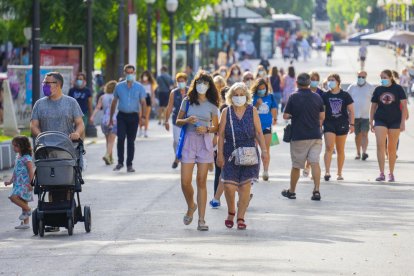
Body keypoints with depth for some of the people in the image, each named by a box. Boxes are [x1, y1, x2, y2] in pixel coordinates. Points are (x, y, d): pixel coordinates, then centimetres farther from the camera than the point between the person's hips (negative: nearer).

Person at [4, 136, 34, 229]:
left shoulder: (26, 158, -12)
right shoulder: (18, 157, 15)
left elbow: (31, 171, -17)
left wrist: (30, 183, -22)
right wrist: (10, 181, 23)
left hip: (24, 184, -9)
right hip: (18, 184, 9)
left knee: (14, 197, -25)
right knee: (23, 202, 10)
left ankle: (27, 210, -9)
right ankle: (25, 223, 14)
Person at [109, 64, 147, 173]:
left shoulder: (139, 87, 5)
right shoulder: (119, 86, 8)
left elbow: (143, 102, 3)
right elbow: (114, 102, 14)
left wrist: (144, 115, -13)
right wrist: (111, 118, 13)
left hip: (133, 116, 0)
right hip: (122, 116, 0)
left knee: (131, 141, 3)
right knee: (120, 138, -15)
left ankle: (129, 165, 10)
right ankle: (120, 162, -4)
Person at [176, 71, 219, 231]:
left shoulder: (212, 105, 6)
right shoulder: (187, 102, 6)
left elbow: (215, 127, 10)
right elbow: (178, 121, 9)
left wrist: (206, 129, -11)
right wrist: (187, 120, -11)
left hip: (205, 142, 0)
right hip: (189, 141, 0)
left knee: (201, 181, -3)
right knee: (185, 182, -5)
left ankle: (201, 220, -1)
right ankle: (191, 206, 26)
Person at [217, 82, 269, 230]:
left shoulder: (252, 111, 4)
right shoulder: (226, 112, 2)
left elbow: (259, 133, 5)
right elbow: (221, 134, 3)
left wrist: (264, 151, -4)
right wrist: (220, 154, -3)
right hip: (230, 153, 0)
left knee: (245, 186, -4)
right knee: (229, 186, -8)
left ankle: (240, 217, 6)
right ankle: (231, 212, 18)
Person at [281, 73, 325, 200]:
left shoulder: (294, 97, -7)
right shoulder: (317, 97, 2)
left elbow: (285, 116, -5)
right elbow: (322, 116, 8)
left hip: (299, 137, -2)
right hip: (316, 136, 2)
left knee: (296, 165, 8)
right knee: (315, 162, -2)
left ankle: (291, 191, 21)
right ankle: (316, 190, -14)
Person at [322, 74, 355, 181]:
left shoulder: (345, 96, 2)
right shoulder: (325, 96, 4)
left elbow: (351, 111, 4)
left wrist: (352, 124, -3)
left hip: (342, 124, 0)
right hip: (329, 124, 0)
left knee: (340, 150, 8)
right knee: (329, 148, -15)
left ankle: (340, 173, 17)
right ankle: (327, 172, -20)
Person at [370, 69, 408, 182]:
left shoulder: (398, 89, 0)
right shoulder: (378, 90, 5)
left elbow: (404, 106, -1)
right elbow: (373, 106, 11)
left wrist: (403, 122, -8)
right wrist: (371, 122, 6)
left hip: (395, 121, -1)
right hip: (380, 120, 1)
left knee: (392, 148, 6)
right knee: (380, 145, -13)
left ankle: (391, 174, 16)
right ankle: (382, 173, -13)